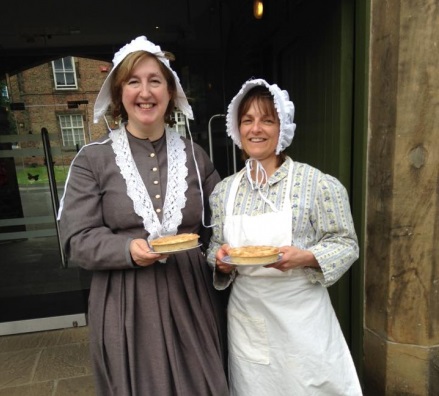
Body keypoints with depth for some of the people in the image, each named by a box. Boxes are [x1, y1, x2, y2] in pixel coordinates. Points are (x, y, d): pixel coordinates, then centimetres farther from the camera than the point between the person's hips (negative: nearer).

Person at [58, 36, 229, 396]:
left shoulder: (194, 155, 4)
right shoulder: (92, 159, -3)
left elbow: (218, 224, 11)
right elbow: (77, 240, -6)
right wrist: (129, 249, -21)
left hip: (191, 298, 2)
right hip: (127, 306, -1)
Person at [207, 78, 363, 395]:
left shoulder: (316, 183, -10)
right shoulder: (223, 191, 1)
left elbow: (346, 245, -6)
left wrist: (304, 257, -23)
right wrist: (221, 259, -12)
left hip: (301, 316, -3)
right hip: (246, 318, 3)